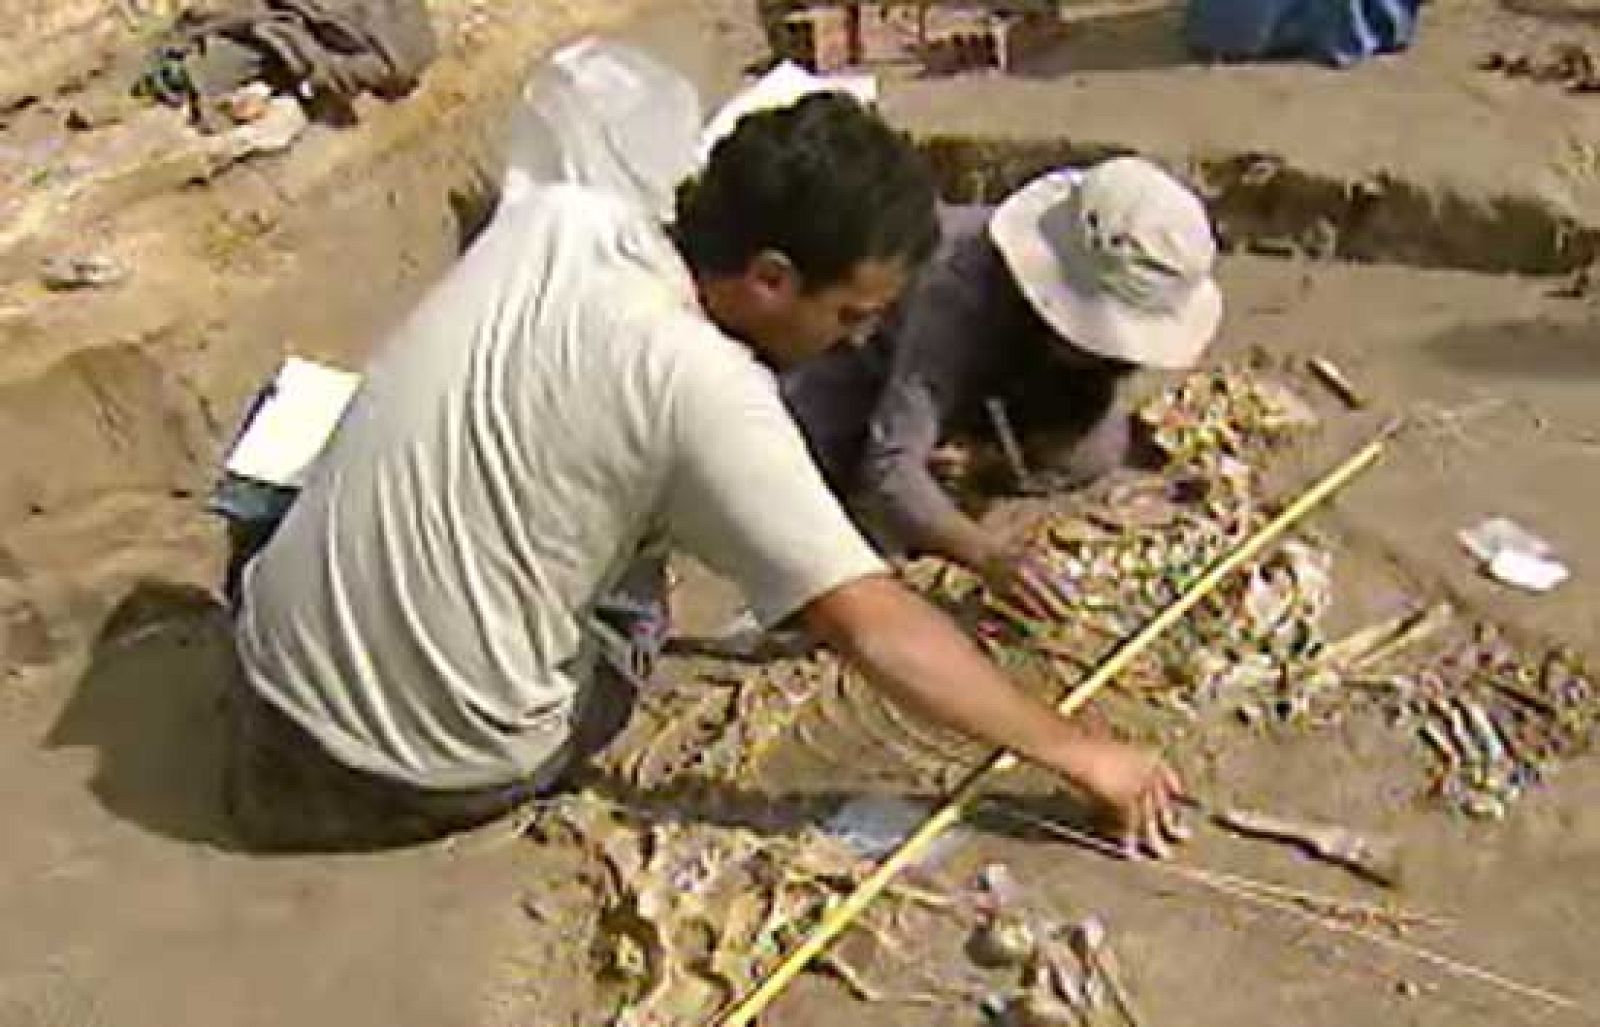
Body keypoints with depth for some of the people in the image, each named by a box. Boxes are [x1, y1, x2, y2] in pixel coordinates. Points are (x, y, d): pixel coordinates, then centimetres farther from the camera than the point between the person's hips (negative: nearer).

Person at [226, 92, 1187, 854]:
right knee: (602, 693, 26)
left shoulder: (559, 212, -6)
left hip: (280, 644, 5)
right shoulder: (709, 393, -25)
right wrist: (1081, 753, -12)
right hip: (435, 759, -4)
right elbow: (878, 630, -22)